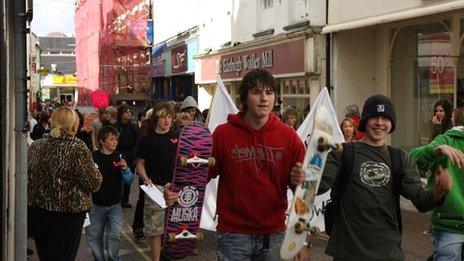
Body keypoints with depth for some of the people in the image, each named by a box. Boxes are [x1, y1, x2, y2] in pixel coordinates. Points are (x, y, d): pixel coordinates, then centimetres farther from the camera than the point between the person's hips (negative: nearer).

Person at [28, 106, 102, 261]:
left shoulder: (36, 146, 4)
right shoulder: (77, 148, -14)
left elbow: (27, 178, 14)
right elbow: (93, 183, -13)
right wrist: (96, 171, 6)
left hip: (35, 213, 6)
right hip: (65, 216, -6)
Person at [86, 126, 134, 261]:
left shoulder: (119, 157, -3)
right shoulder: (93, 157, -11)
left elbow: (128, 181, -1)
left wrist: (125, 169, -20)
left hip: (114, 204, 0)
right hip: (96, 204, 0)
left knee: (115, 234, -10)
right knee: (93, 236, 11)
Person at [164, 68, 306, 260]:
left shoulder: (288, 136, -1)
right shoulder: (223, 134, -5)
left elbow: (300, 179, 4)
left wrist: (298, 180, -18)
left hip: (273, 232, 2)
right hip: (234, 233, -2)